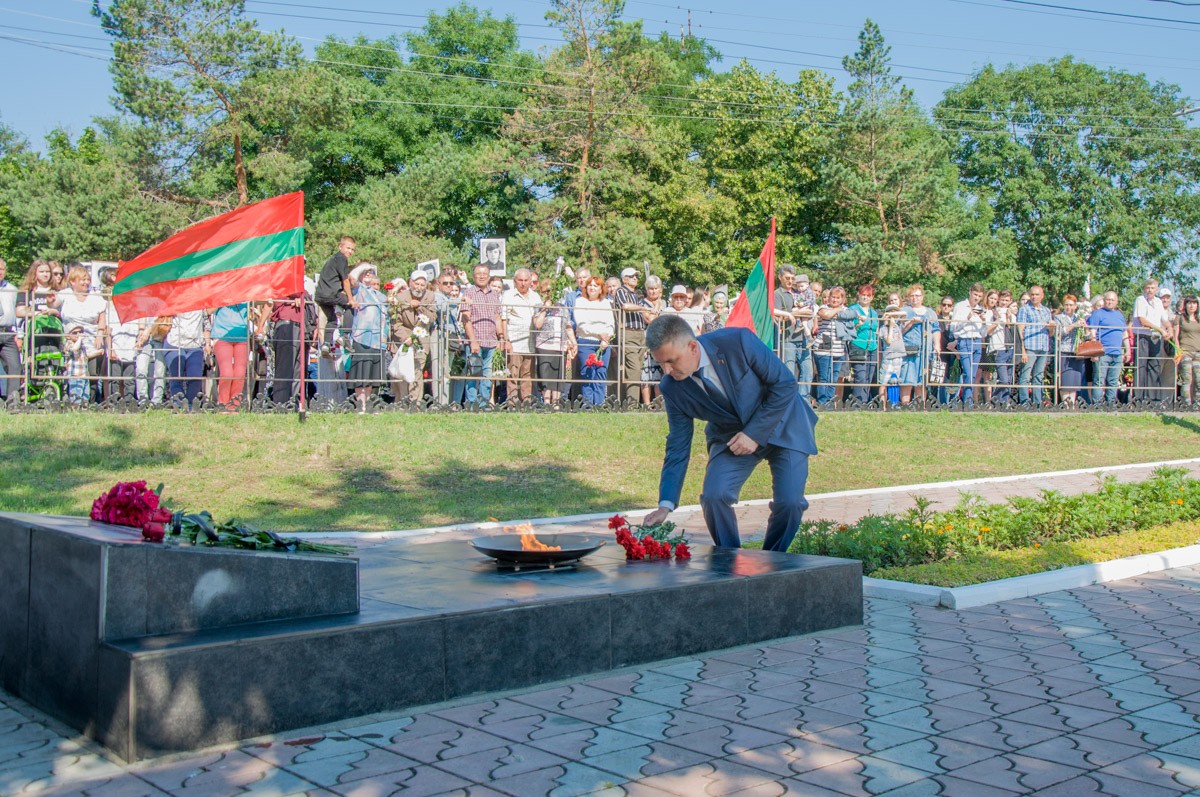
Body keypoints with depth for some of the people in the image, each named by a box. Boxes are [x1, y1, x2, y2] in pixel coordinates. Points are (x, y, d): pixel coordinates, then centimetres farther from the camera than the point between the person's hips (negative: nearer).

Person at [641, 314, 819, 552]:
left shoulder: (738, 342, -28)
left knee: (789, 502, -17)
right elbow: (678, 447, -8)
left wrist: (755, 433, -23)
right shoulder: (672, 388, -16)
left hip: (782, 426, -2)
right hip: (731, 436, 3)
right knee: (713, 496, -20)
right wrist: (666, 504, -15)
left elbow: (785, 384, -18)